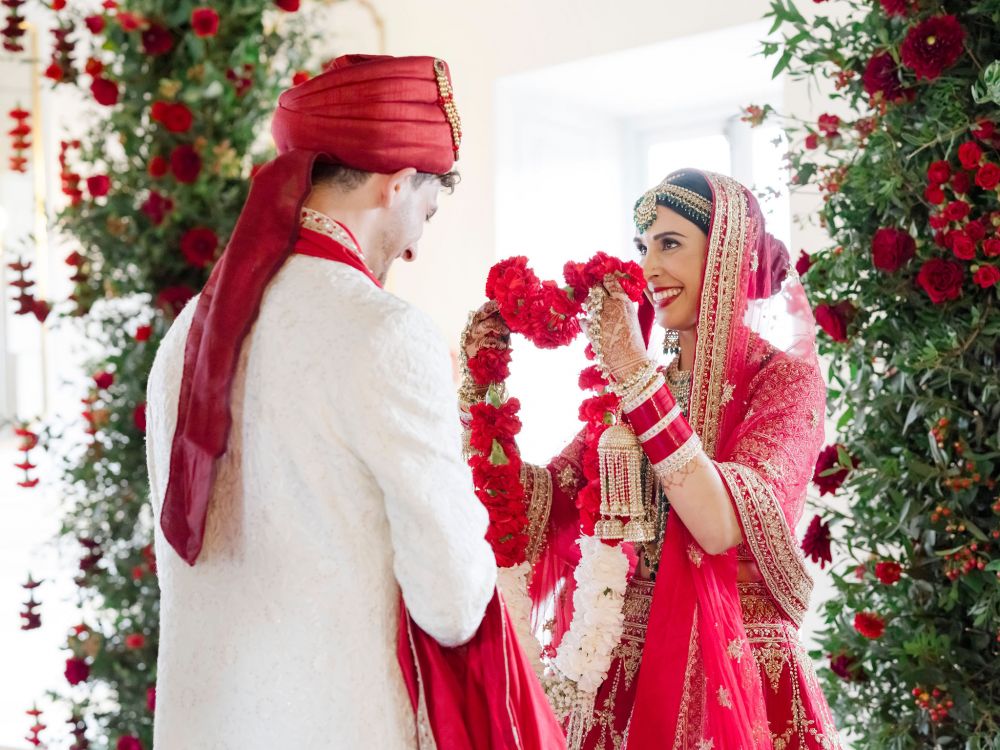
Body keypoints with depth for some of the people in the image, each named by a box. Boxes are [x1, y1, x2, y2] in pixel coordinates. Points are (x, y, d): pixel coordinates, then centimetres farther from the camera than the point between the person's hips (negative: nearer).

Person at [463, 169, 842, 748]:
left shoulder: (785, 378, -8)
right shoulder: (634, 385, 6)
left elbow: (723, 527, -24)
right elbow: (541, 508, -3)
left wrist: (637, 375, -25)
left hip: (730, 675, -4)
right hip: (626, 673, 4)